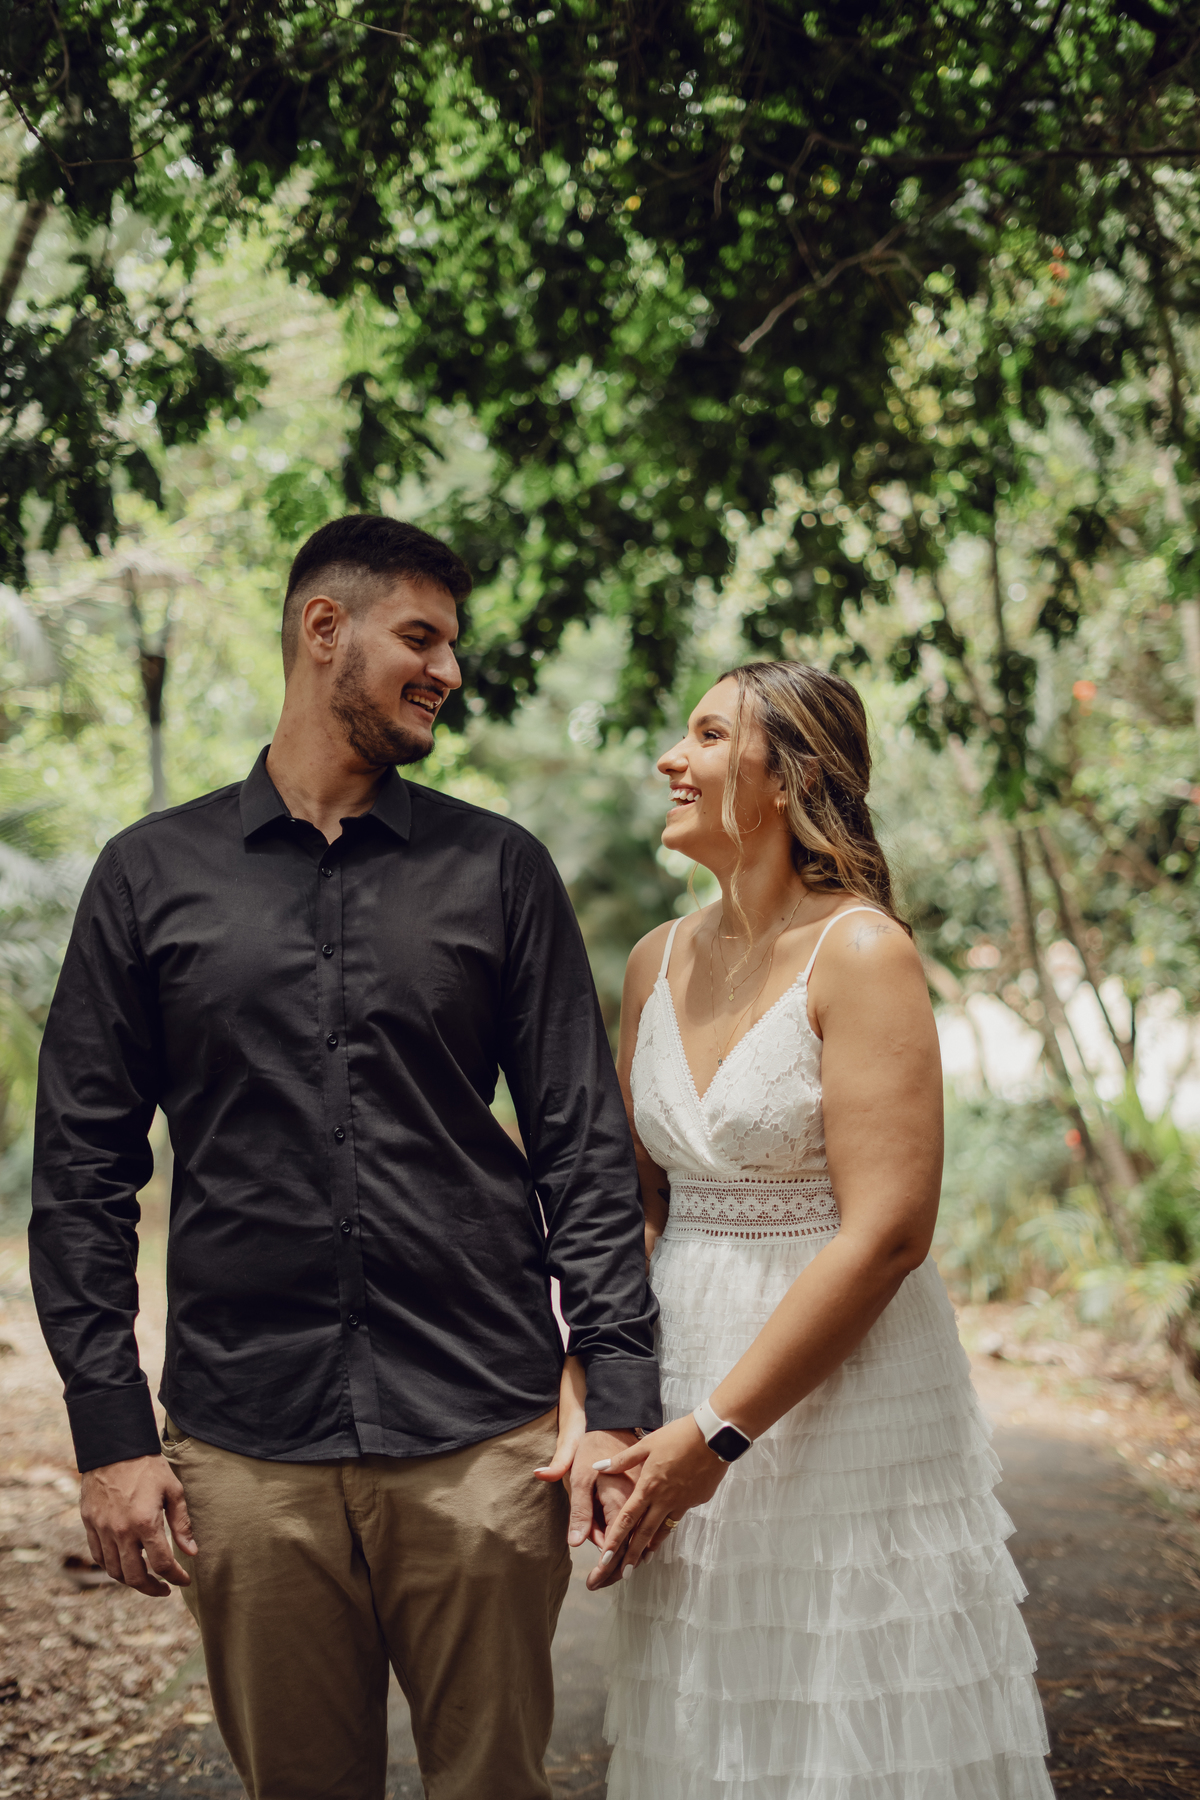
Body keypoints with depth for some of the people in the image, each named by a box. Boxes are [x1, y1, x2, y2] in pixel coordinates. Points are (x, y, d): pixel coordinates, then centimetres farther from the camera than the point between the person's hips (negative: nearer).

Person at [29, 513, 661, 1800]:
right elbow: (83, 1171, 5)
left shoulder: (499, 871, 7)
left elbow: (584, 1146, 5)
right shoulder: (151, 876, 6)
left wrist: (614, 1390, -4)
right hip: (246, 1453, 0)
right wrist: (109, 1428, -1)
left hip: (484, 1442, 0)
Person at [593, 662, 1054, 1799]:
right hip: (689, 1369, 6)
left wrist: (720, 1431, -19)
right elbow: (637, 1199, 11)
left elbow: (887, 1232, -20)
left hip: (844, 1394, -6)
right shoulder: (659, 962, 6)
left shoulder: (861, 954, -14)